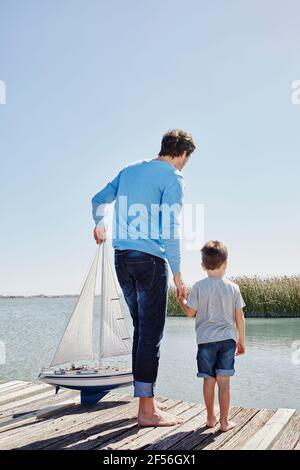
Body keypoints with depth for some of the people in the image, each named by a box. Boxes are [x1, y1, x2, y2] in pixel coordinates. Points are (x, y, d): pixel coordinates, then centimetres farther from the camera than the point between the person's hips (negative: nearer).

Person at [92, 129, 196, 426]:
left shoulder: (130, 169, 16)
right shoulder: (173, 178, -4)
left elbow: (98, 200, 24)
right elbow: (170, 230, -12)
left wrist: (99, 225, 43)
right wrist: (177, 275, -10)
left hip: (121, 257, 7)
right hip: (150, 258, -7)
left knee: (141, 329, 14)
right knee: (151, 334, -4)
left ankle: (146, 398, 22)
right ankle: (147, 411, 0)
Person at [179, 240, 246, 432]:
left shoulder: (199, 287, -4)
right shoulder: (233, 288, -1)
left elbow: (190, 312, 1)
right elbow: (239, 317, 2)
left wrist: (181, 300, 21)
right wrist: (241, 341, 12)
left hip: (205, 339, 0)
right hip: (227, 339, 0)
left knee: (209, 380, 9)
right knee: (224, 381, 2)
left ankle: (211, 418, 21)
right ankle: (224, 421, 7)